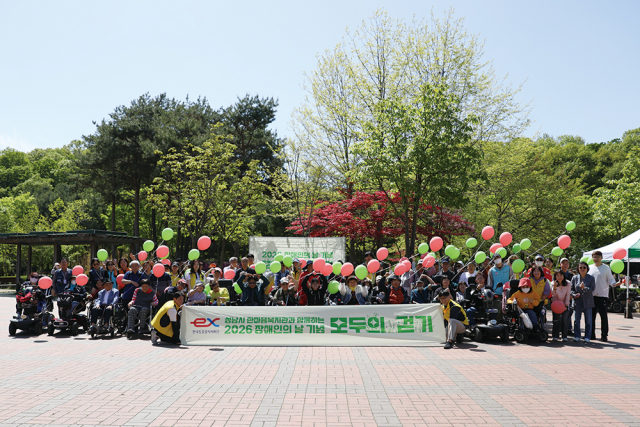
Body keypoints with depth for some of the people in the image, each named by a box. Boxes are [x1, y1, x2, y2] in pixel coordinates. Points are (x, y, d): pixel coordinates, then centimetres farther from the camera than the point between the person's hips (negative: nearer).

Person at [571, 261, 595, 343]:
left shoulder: (591, 278, 3)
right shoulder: (574, 278, 7)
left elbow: (592, 289, -6)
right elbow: (571, 289, 8)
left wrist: (585, 288, -23)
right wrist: (574, 295, -11)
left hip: (587, 302, -1)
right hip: (577, 302, 1)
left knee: (588, 320, 2)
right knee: (576, 320, 3)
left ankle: (587, 337, 10)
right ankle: (577, 336, 13)